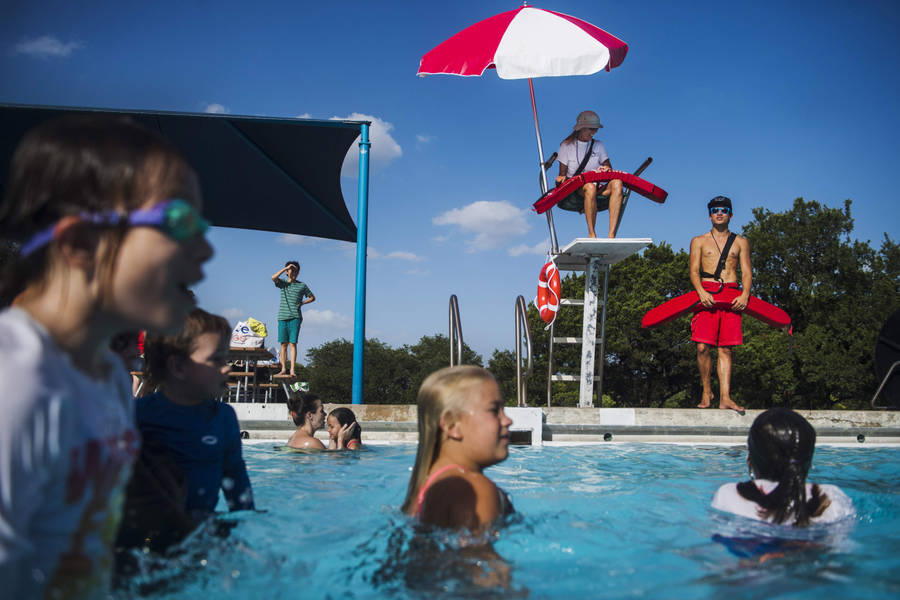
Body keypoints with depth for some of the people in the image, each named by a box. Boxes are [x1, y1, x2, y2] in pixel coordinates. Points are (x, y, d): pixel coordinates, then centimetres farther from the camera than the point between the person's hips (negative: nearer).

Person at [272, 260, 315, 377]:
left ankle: (292, 370, -11)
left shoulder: (302, 285, 10)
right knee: (283, 344, 3)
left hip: (295, 317, -1)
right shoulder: (283, 283, 11)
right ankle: (283, 369, 7)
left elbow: (312, 298, 19)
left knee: (292, 343, -8)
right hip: (283, 317, 1)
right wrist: (286, 268, -7)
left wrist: (301, 303, 5)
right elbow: (273, 278, -10)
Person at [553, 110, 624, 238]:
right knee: (590, 187, -40)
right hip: (573, 191, -3)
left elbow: (609, 167, 13)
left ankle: (611, 235, -41)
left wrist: (607, 169, -12)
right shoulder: (567, 146, 10)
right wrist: (561, 178, -17)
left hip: (597, 189, 3)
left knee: (617, 183, -31)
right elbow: (563, 173, 7)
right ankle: (591, 235, -35)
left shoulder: (598, 145, 19)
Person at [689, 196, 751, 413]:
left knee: (725, 349, -4)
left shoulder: (740, 242, 18)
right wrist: (701, 292, -14)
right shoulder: (699, 241, 15)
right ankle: (706, 391, 6)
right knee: (702, 346, -10)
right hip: (706, 294, -1)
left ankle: (725, 397, -7)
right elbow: (694, 271, 5)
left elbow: (747, 272, 10)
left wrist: (744, 295, -9)